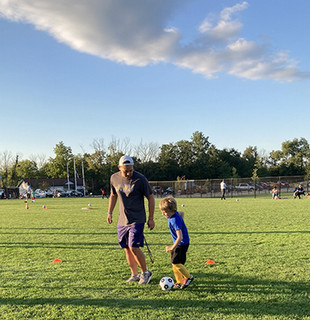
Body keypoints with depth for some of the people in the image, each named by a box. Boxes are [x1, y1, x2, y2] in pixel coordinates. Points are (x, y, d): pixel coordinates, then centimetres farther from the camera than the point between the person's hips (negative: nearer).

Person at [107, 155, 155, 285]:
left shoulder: (140, 179, -13)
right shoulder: (114, 178, 1)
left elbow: (151, 198, -5)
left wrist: (151, 219, -5)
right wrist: (110, 212, 14)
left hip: (137, 220, -5)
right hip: (122, 220, 5)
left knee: (134, 247, -13)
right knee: (127, 248, 8)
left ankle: (145, 272, 8)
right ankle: (134, 275, 24)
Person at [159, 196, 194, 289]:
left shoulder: (175, 221, -28)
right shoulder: (174, 213, -1)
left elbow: (180, 237, -31)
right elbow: (182, 213, 23)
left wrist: (173, 248, -27)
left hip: (182, 243, -9)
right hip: (177, 243, 9)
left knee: (176, 262, -14)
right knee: (174, 263, 8)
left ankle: (188, 277, 4)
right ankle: (180, 282, 17)